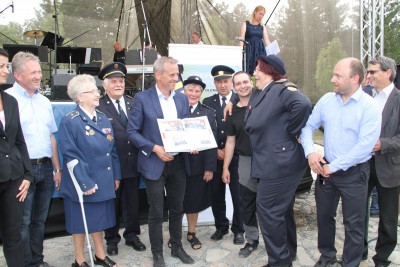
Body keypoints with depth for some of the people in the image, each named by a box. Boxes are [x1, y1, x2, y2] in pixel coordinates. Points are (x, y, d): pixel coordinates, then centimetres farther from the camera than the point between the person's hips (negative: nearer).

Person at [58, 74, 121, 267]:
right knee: (81, 222, 10)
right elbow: (71, 156, -17)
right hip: (82, 183, -6)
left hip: (102, 181, 6)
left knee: (99, 219, 17)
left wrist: (116, 176, 8)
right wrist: (85, 183, -19)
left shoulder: (103, 119, 7)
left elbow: (112, 150, 11)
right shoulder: (70, 121, -13)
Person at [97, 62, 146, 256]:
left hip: (133, 162, 4)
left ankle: (132, 236, 34)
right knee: (112, 203, 13)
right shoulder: (98, 106, -10)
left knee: (132, 202, 16)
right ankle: (111, 239, 31)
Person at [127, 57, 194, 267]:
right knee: (156, 212, 6)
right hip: (154, 164, -4)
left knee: (177, 209, 16)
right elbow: (132, 132, -8)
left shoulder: (182, 98, 7)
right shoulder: (142, 99, -7)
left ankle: (177, 247, 35)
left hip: (178, 162, 5)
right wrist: (154, 148, -18)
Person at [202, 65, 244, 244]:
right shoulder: (208, 102, 8)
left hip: (236, 156, -3)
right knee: (216, 194, 10)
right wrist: (215, 150, -4)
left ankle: (238, 230, 21)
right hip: (214, 156, 3)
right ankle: (221, 227, 28)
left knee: (238, 195, 5)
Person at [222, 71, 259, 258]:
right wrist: (225, 168, 7)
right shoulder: (233, 113, 6)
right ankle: (252, 240, 26)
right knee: (247, 204, 10)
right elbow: (230, 141, 9)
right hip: (245, 161, 3)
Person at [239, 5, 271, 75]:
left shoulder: (263, 27, 15)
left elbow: (266, 40, 9)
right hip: (249, 50, -3)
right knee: (248, 70, -9)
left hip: (260, 51, 3)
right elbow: (242, 38, -2)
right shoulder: (246, 24, 6)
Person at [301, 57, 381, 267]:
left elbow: (365, 146, -21)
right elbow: (309, 126, 5)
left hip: (354, 173, -4)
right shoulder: (327, 100, 0)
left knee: (353, 224, 8)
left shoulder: (369, 106, -15)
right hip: (326, 169, 5)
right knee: (324, 216, 18)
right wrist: (310, 152, -13)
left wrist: (334, 167, -19)